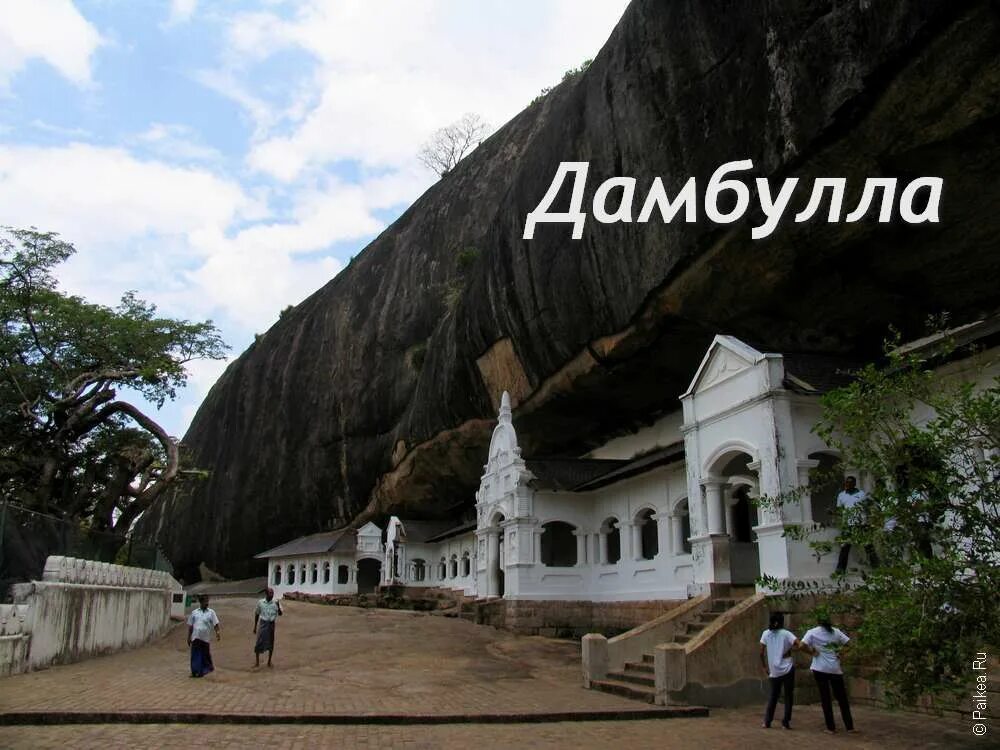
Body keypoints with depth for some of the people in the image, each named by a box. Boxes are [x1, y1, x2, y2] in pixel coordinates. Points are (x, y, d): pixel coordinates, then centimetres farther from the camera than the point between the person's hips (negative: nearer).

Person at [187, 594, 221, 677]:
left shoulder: (211, 612, 6)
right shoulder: (194, 612, 10)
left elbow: (215, 624, -1)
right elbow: (190, 626, 13)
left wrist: (218, 633, -16)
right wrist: (189, 637, 11)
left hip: (205, 638, -1)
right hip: (195, 638, 1)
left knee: (206, 655, 4)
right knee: (195, 656, 0)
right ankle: (195, 671, 7)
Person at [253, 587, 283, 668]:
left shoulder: (275, 603, -5)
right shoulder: (260, 603, -3)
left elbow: (280, 614, -11)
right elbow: (257, 614, 8)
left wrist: (278, 607, -30)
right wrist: (255, 626, 10)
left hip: (271, 624, 0)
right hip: (262, 624, 0)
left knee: (271, 643, 7)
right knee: (259, 643, -2)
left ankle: (269, 662, 22)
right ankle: (257, 662, 12)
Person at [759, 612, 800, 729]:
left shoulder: (766, 634, 2)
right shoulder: (786, 633, -3)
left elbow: (761, 653, 1)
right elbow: (800, 645, -18)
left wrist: (764, 667, 10)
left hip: (774, 671, 2)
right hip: (787, 669, -2)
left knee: (773, 696, 14)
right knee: (788, 696, 9)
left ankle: (767, 722, 10)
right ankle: (786, 722, 7)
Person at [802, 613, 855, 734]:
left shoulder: (812, 632, -3)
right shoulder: (836, 631, 4)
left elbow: (803, 645, -15)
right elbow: (849, 643, 0)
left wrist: (812, 652, -2)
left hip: (820, 669, -2)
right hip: (835, 669, 2)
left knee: (825, 698, 5)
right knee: (842, 697, 11)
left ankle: (831, 728, 7)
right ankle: (849, 726, 14)